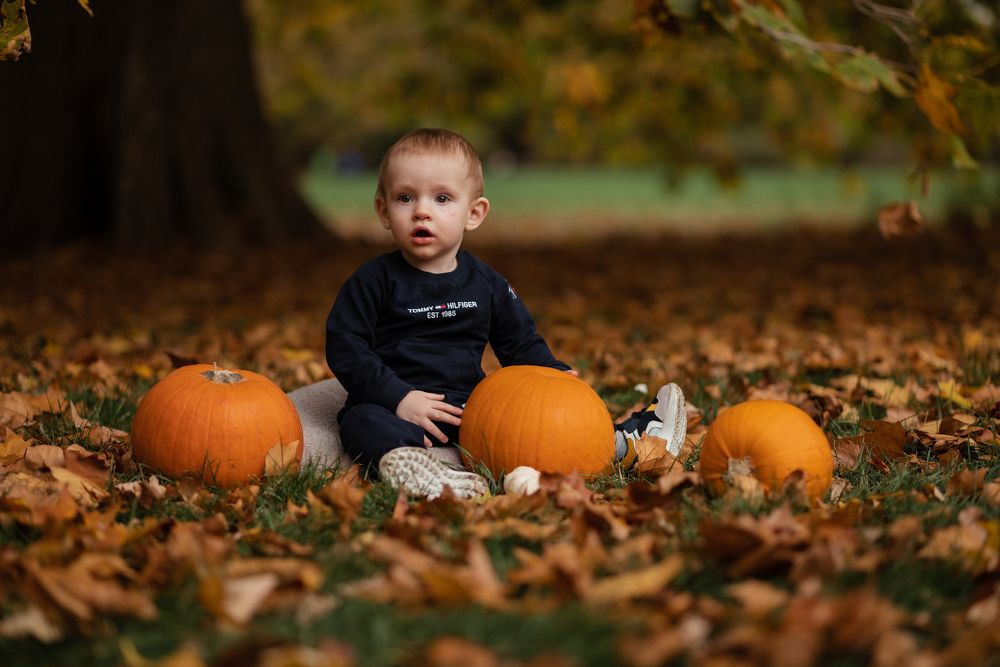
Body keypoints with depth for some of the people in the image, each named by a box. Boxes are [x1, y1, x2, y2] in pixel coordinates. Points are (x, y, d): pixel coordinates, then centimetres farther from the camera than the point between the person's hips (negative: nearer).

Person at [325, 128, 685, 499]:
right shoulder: (375, 280, -4)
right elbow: (344, 347, -8)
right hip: (395, 408, -4)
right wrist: (398, 397, -18)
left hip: (468, 408, 4)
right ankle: (402, 462, -61)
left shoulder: (487, 284, 9)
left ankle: (624, 440, -1)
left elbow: (522, 345, 17)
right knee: (363, 422, -35)